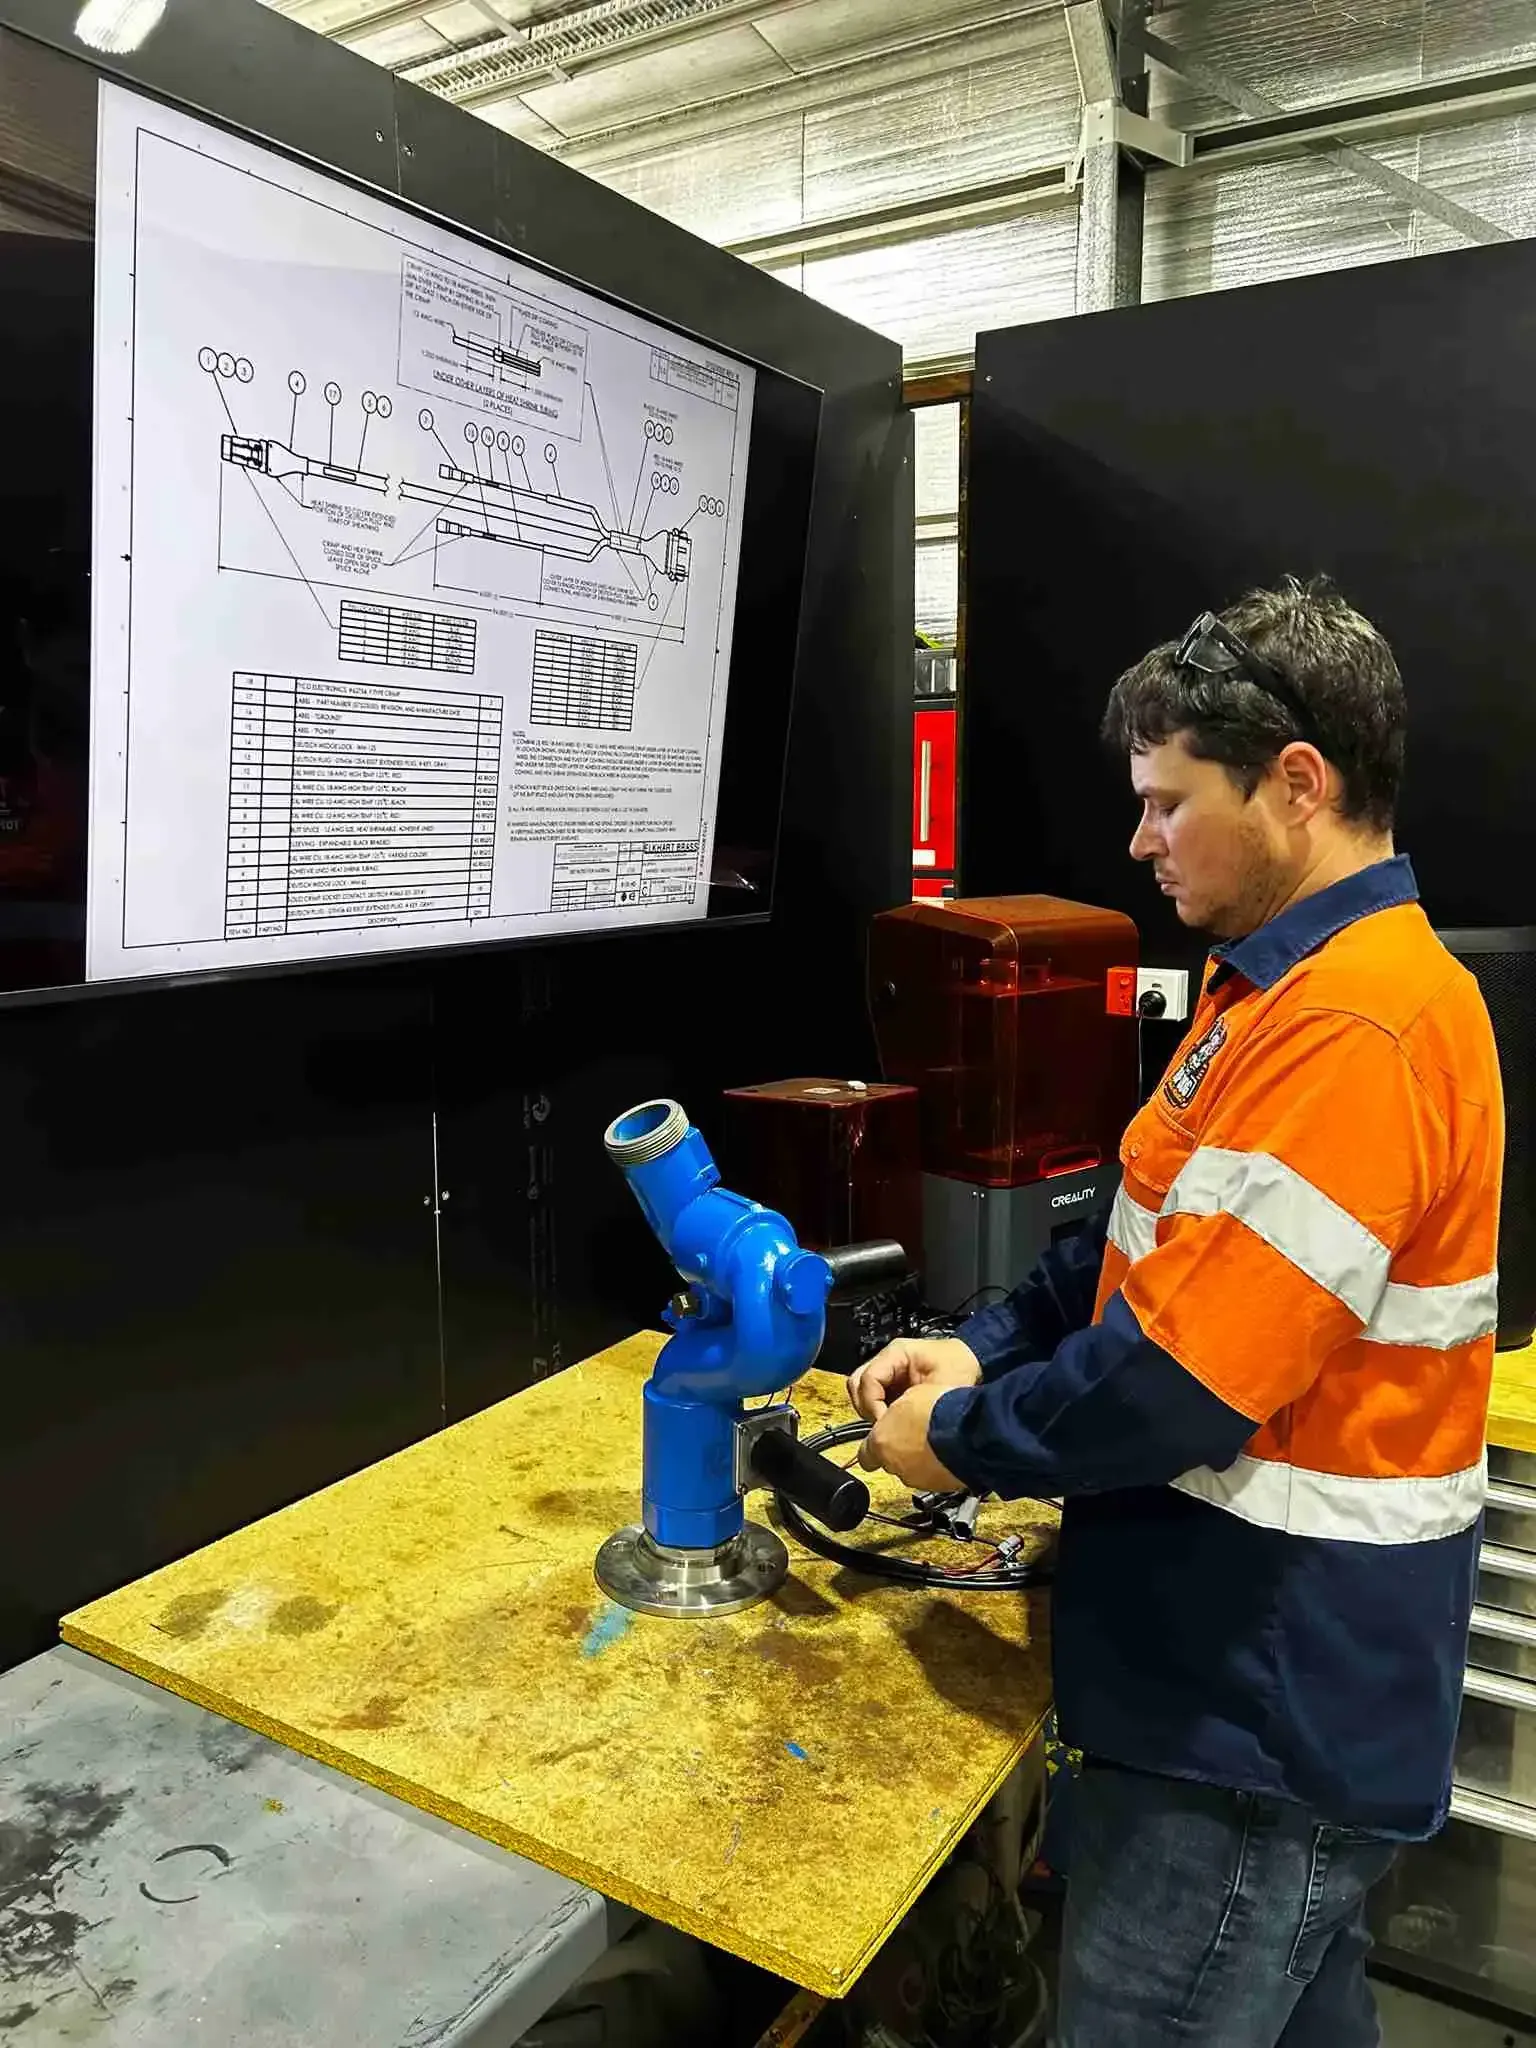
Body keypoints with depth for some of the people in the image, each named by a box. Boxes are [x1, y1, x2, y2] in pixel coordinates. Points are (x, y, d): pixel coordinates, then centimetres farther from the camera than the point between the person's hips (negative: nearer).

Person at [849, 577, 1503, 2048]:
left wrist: (965, 1437, -13)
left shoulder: (1349, 1034, -26)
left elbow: (1184, 1385, -30)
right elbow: (1153, 1246, 14)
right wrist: (990, 1345, 2)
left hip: (1258, 1718, -9)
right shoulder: (1288, 986, 9)